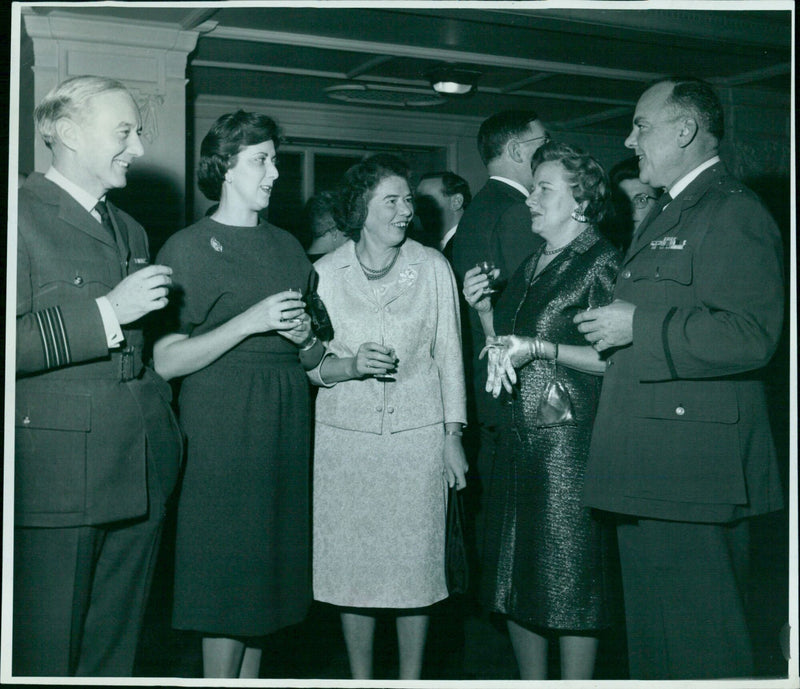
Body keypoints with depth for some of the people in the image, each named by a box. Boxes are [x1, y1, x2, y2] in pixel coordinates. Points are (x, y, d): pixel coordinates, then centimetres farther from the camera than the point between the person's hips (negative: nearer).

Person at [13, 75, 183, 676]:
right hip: (57, 473, -7)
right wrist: (107, 311, -17)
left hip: (141, 473, 7)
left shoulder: (131, 230, 20)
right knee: (45, 656, 2)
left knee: (116, 650, 14)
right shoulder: (24, 214, -7)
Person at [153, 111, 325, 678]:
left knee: (264, 580, 8)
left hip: (285, 434, 6)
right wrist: (250, 323, -17)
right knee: (226, 587, -3)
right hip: (221, 437, -5)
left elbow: (314, 360, 19)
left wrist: (305, 338, -4)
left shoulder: (288, 247, 15)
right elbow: (166, 361, -12)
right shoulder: (188, 248, -3)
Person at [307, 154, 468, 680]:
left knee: (416, 561, 3)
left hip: (417, 434, 0)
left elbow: (449, 353, 6)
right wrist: (349, 365, -15)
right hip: (346, 436, 1)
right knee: (353, 565, 4)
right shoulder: (326, 273, 3)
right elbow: (309, 362, 6)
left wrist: (453, 435, 3)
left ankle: (412, 680, 18)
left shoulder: (432, 267, 3)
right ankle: (361, 679, 20)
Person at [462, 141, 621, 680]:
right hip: (519, 438, 8)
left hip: (570, 439, -8)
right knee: (516, 574, 12)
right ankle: (531, 681, 25)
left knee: (569, 579, -2)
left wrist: (541, 349, -18)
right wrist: (484, 308, 6)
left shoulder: (603, 262, -6)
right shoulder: (530, 268, 18)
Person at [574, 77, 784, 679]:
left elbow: (751, 336, -24)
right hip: (650, 472, 10)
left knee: (699, 646, -3)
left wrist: (636, 327, -18)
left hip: (694, 477, -10)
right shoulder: (665, 217, 21)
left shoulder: (734, 213, -11)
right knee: (652, 637, 18)